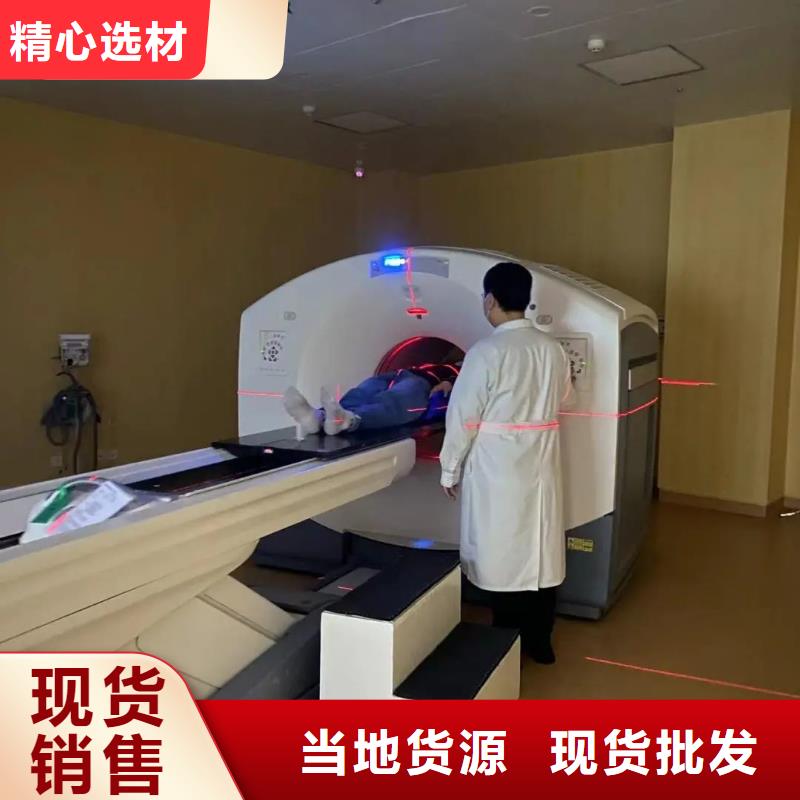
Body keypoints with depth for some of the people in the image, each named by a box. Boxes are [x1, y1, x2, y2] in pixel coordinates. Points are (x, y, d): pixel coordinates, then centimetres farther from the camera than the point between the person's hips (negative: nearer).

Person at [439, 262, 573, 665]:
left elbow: (463, 417, -12)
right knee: (540, 552, 13)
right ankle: (539, 641, 27)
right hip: (541, 467, 6)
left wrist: (450, 470, -1)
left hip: (497, 470, -5)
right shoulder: (553, 350, 1)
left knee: (502, 556, 7)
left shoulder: (486, 352, -15)